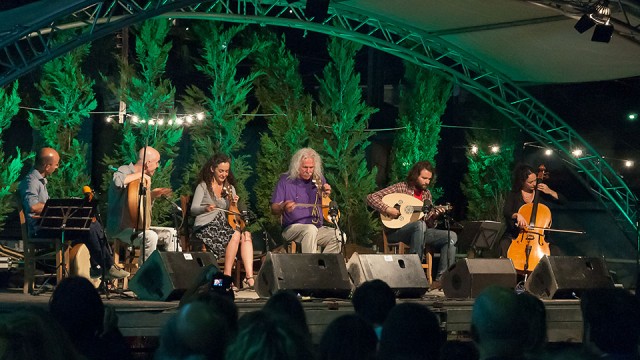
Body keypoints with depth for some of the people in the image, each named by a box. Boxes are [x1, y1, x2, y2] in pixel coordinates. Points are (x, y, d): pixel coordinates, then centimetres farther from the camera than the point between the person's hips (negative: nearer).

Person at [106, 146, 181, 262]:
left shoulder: (141, 179, 13)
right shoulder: (126, 170, -13)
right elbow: (117, 181, -40)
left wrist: (153, 195, 5)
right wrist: (140, 175, -26)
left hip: (136, 226, 9)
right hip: (120, 229, -9)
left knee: (170, 235, 8)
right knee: (150, 236, -32)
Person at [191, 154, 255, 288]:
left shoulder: (230, 188, 21)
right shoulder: (203, 186, 6)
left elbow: (232, 213, 18)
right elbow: (193, 209, -7)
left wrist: (234, 204, -4)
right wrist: (205, 208, -29)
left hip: (225, 226, 5)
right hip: (206, 227, -5)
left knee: (246, 234, -27)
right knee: (236, 234, -32)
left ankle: (249, 277, -38)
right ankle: (227, 275, -28)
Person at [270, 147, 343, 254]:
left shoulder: (319, 180, 12)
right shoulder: (286, 180, 0)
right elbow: (274, 210, -2)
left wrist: (326, 196, -4)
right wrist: (283, 207, -25)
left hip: (318, 228, 4)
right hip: (293, 228, -4)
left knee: (339, 236, -24)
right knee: (310, 229, -37)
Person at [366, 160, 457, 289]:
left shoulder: (426, 193, 15)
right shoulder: (400, 188, -3)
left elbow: (427, 221, 12)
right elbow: (371, 197, -9)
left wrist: (435, 213, -9)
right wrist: (387, 209, -23)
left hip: (420, 232, 6)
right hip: (396, 232, -6)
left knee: (451, 236, -14)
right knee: (420, 225, -39)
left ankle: (441, 279, -22)